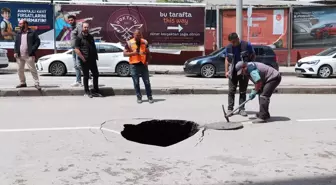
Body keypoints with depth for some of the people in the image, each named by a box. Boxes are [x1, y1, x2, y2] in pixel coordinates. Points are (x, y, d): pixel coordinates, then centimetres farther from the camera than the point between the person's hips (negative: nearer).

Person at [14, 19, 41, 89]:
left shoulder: (32, 33, 0)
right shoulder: (18, 33, 16)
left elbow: (38, 42, -3)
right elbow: (16, 43, 16)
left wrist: (32, 50, -13)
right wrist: (15, 52, 3)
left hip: (29, 55, -6)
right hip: (19, 55, 6)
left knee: (32, 69, -7)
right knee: (20, 70, 10)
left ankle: (37, 83, -5)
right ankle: (22, 83, 22)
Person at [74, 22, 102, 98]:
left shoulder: (91, 37, 13)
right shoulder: (79, 37, -6)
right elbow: (76, 49, -13)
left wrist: (96, 55, 11)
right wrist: (83, 58, -17)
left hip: (92, 59, 6)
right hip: (85, 60, -6)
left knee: (96, 75, 8)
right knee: (86, 76, 2)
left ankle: (95, 91, 19)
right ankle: (87, 92, 14)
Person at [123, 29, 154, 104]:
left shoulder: (145, 42, 7)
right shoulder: (129, 43, 0)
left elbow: (148, 53, 14)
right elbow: (125, 53, -1)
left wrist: (147, 61, 0)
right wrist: (133, 53, -16)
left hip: (143, 64, 1)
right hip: (134, 65, -1)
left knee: (147, 82, 2)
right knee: (136, 82, 3)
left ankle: (150, 97, 10)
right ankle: (139, 97, 13)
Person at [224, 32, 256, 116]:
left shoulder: (247, 45, -9)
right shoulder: (229, 47, -2)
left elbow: (253, 56, 2)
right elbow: (227, 59, 8)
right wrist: (226, 71, 1)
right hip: (233, 72, 2)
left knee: (243, 91, 5)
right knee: (231, 91, 0)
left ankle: (241, 109, 11)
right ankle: (230, 109, 7)